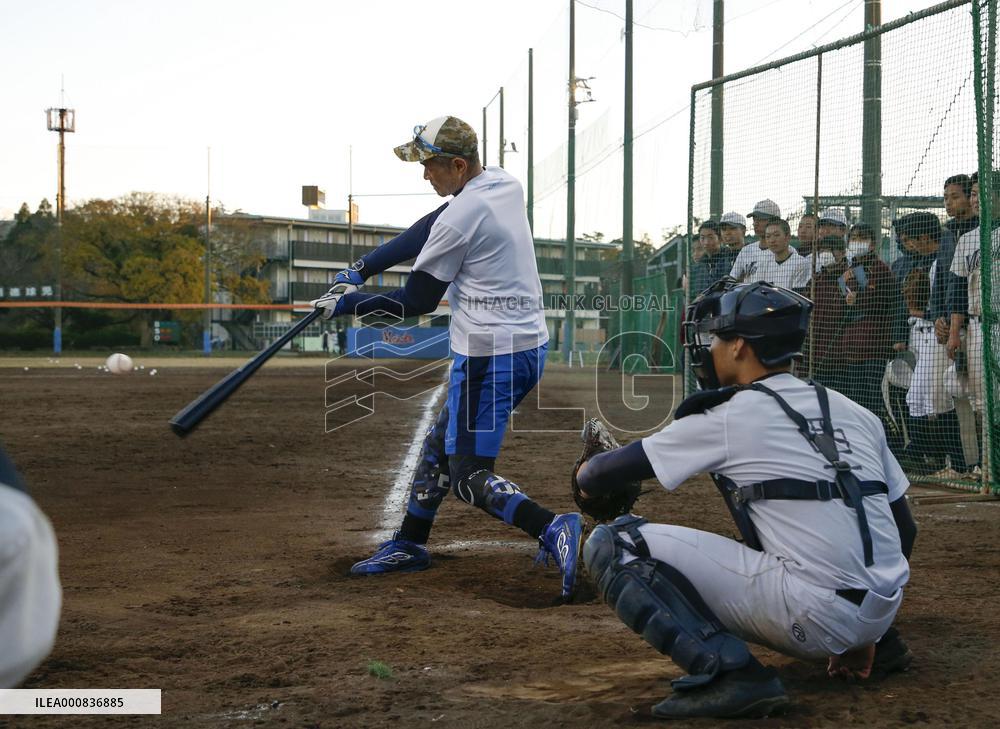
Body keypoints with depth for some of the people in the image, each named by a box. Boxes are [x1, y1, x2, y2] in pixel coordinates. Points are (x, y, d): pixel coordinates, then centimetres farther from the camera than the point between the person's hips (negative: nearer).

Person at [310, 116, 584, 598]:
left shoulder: (459, 217, -18)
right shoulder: (506, 185, 9)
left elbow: (417, 302, -11)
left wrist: (348, 303, 1)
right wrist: (364, 269, 15)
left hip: (489, 357, -10)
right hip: (530, 345, 10)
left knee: (469, 476, -7)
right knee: (440, 443, 21)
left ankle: (553, 529, -25)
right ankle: (409, 545, 32)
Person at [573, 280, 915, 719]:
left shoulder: (726, 419, -2)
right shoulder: (853, 412, 14)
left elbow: (600, 475, 5)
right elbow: (904, 530, 17)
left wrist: (588, 477, 29)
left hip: (813, 619, -8)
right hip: (882, 612, 8)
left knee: (613, 543, -4)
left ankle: (728, 670, -16)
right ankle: (880, 645, 24)